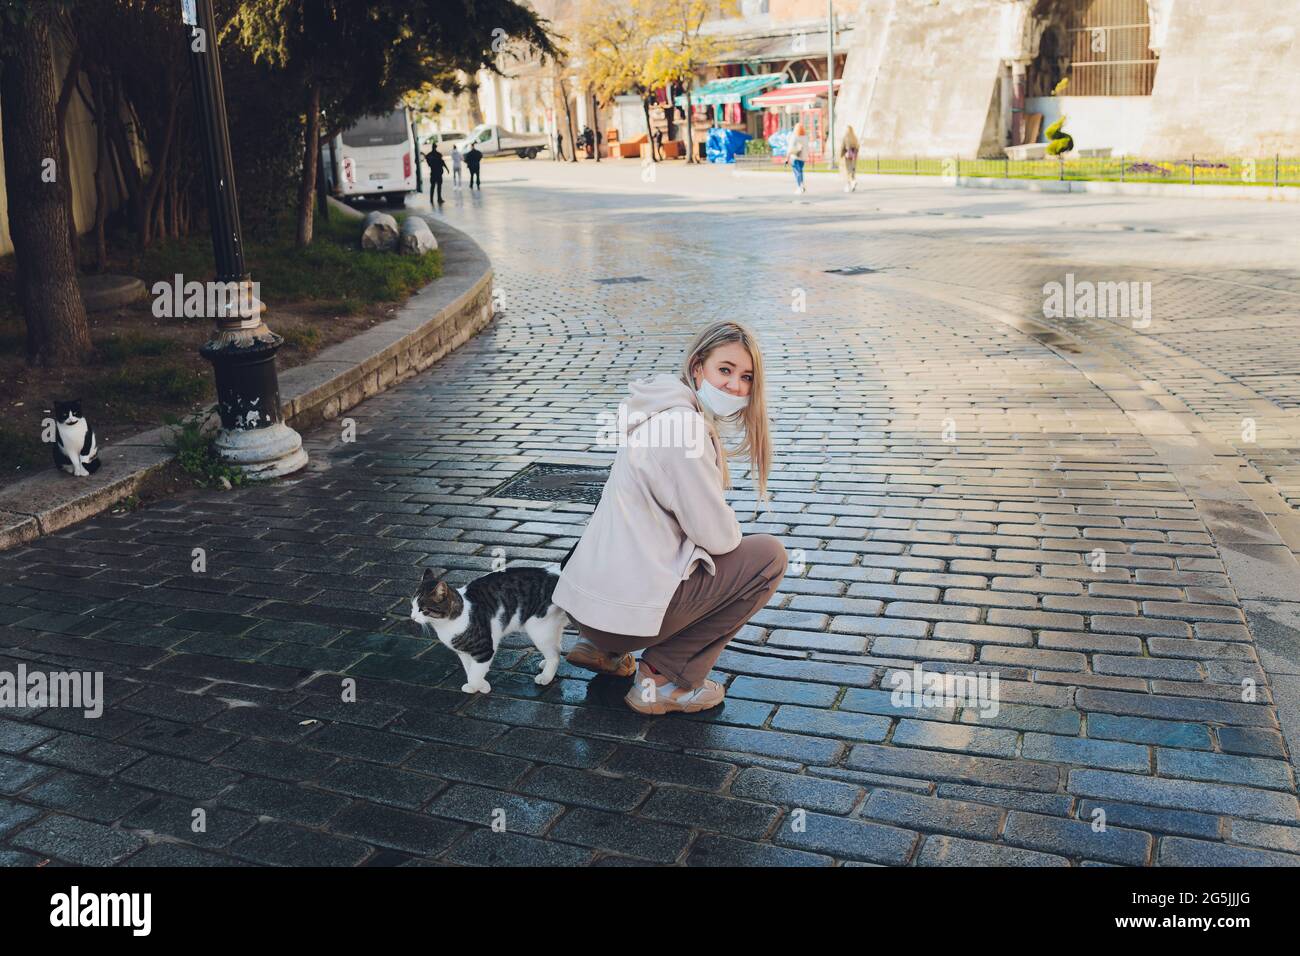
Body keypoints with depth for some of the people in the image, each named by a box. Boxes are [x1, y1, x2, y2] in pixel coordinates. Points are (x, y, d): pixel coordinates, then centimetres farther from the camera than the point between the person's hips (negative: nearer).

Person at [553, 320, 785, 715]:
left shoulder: (671, 413, 13)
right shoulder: (683, 425, -18)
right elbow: (717, 534, -14)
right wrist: (732, 533, 6)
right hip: (625, 609, -10)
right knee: (769, 555, 1)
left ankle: (600, 647, 19)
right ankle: (664, 679, 1)